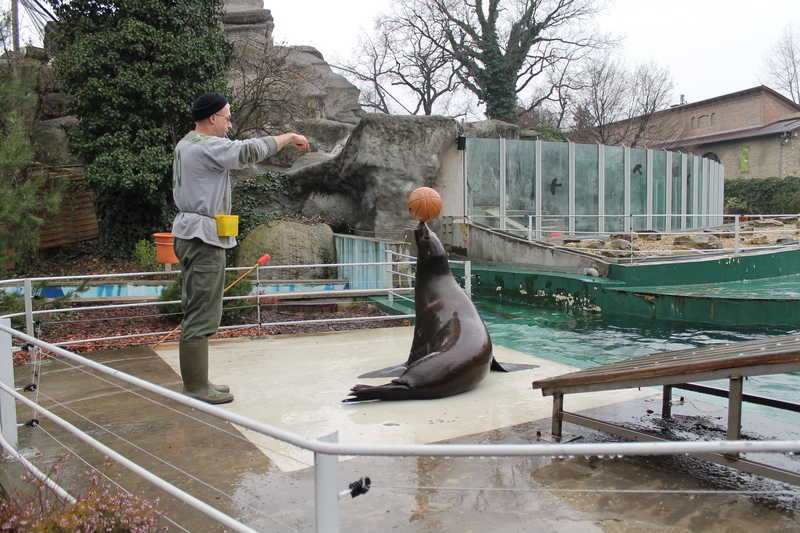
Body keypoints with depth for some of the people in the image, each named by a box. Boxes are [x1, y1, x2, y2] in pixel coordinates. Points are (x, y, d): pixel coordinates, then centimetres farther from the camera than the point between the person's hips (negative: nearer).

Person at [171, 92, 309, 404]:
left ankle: (196, 383, 22)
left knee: (197, 313, 14)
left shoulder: (187, 144, 19)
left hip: (192, 234, 11)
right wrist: (289, 137, -7)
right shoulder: (206, 146, -15)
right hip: (203, 237, -11)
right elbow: (250, 151, -19)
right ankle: (196, 388, 0)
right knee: (201, 316, -6)